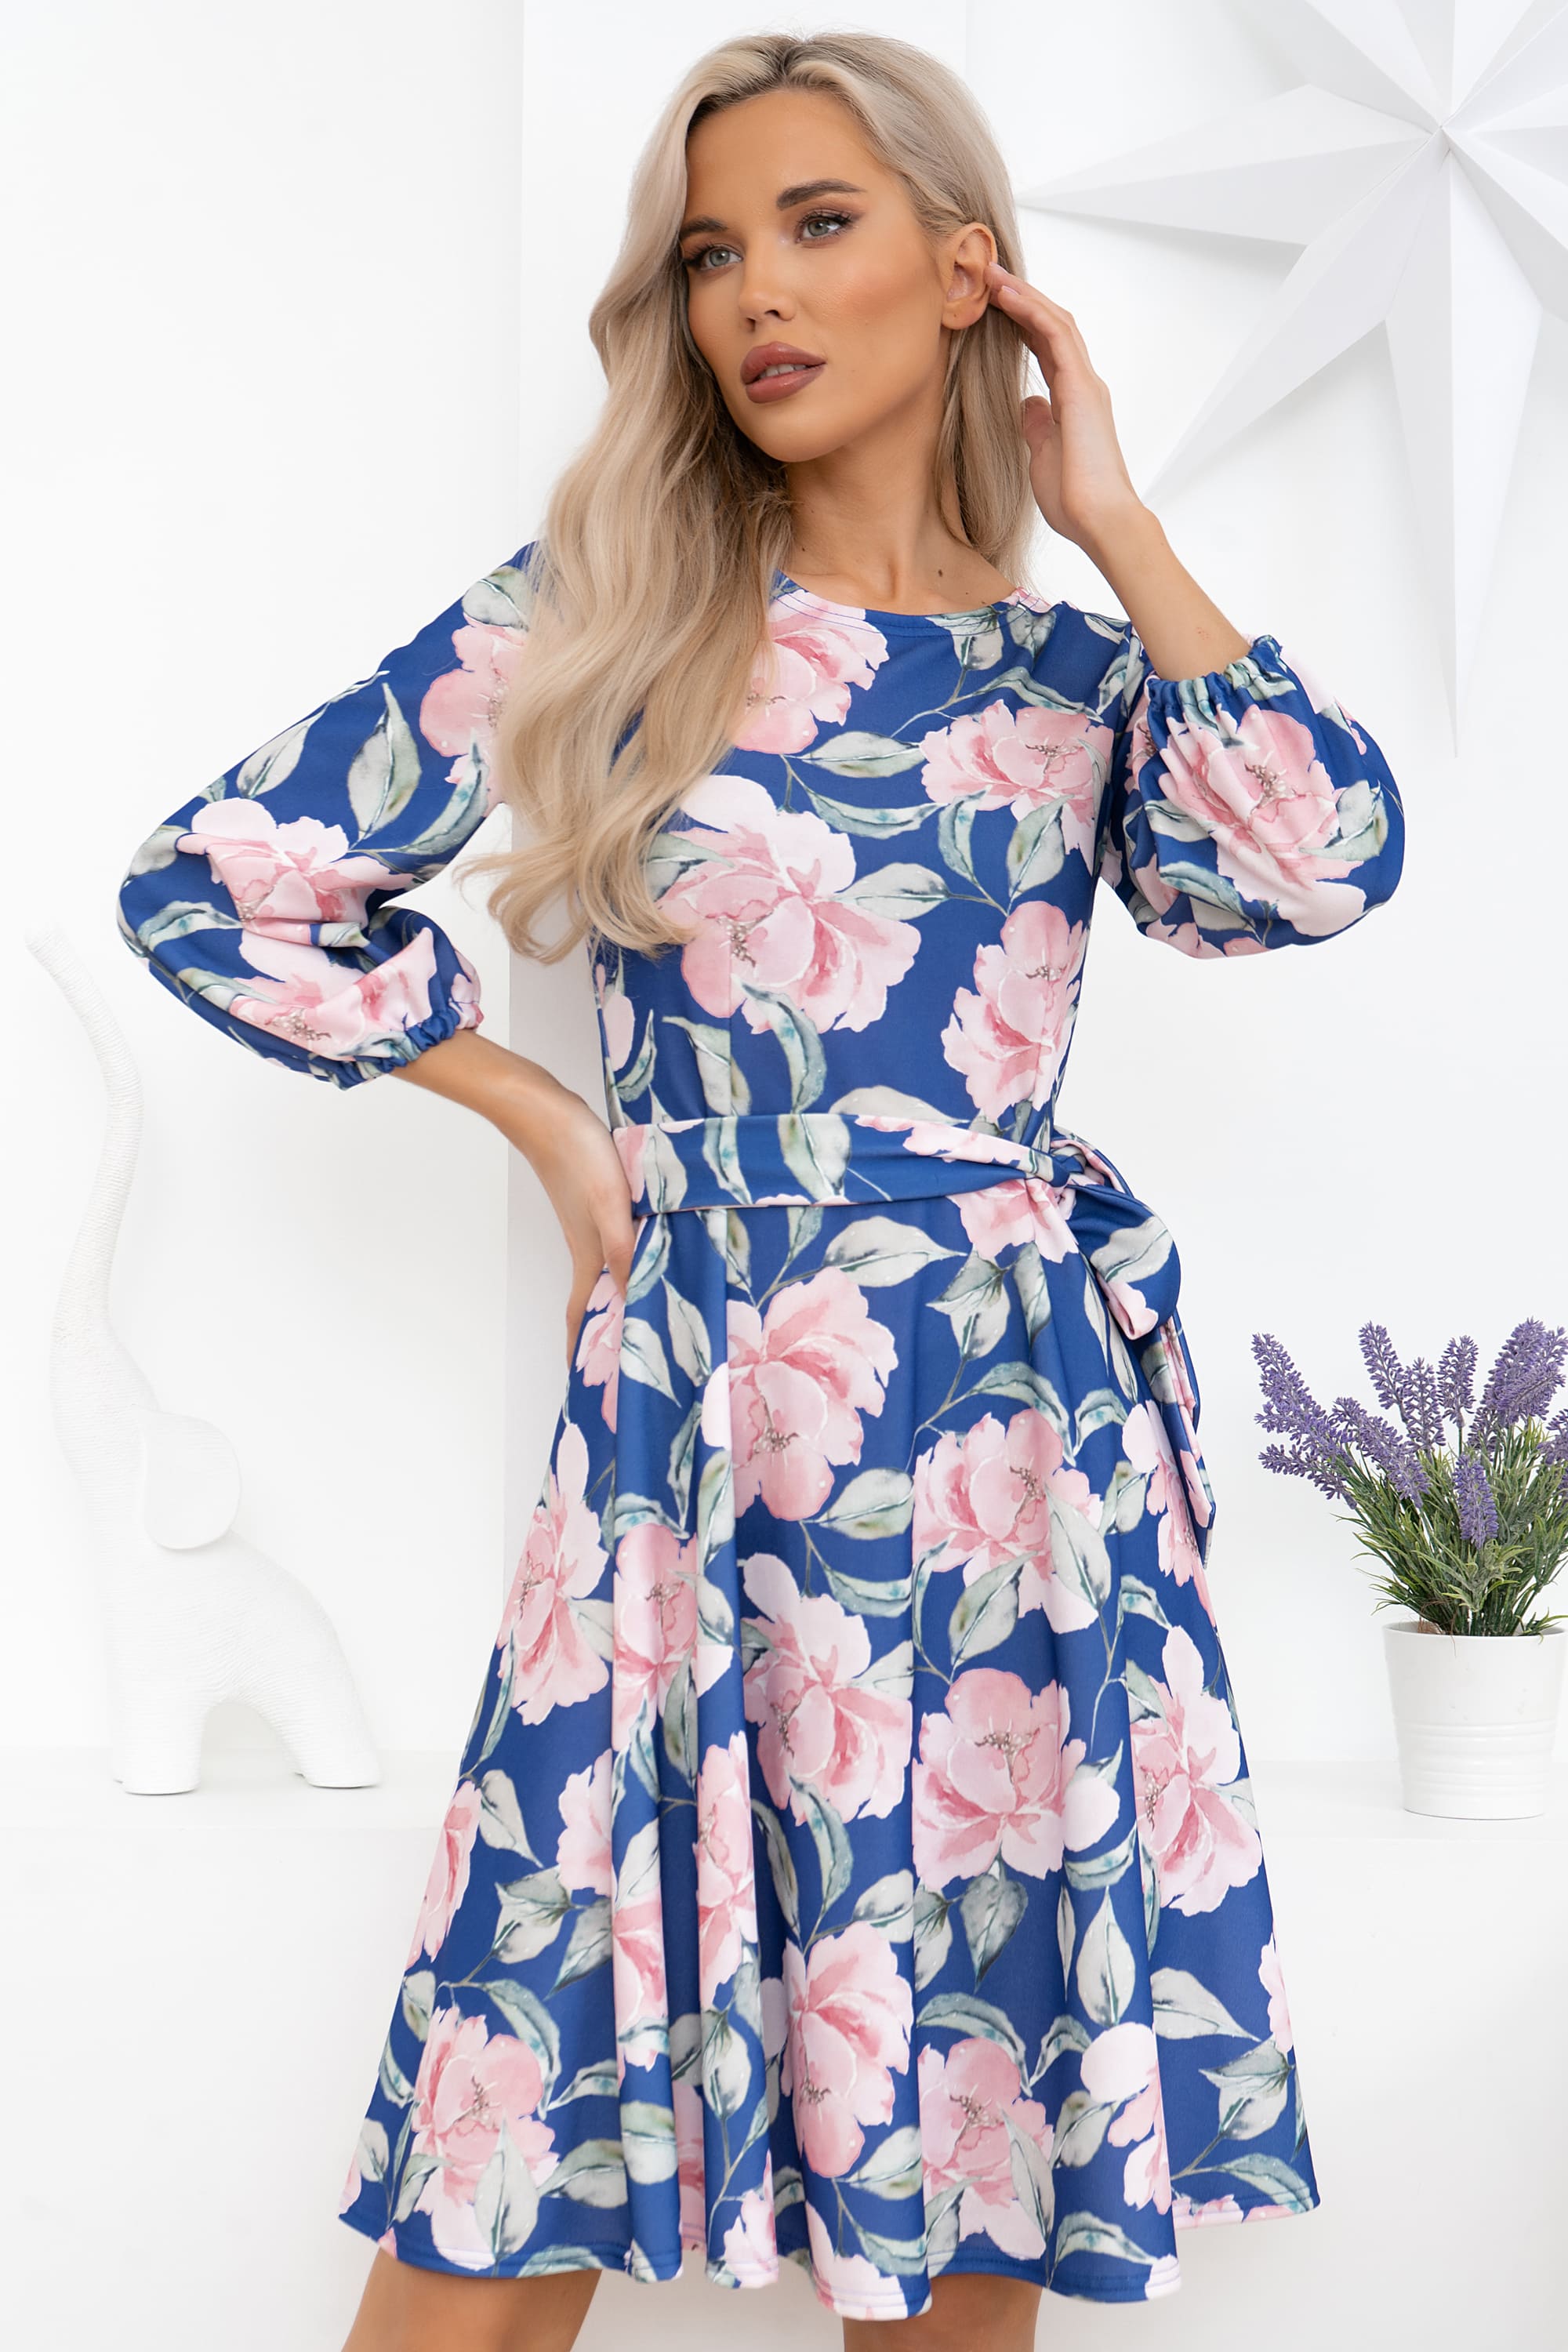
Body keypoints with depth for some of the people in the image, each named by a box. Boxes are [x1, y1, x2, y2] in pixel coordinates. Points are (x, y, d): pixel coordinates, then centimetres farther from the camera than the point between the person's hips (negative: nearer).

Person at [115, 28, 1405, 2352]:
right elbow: (214, 885, 4)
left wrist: (1111, 519, -3)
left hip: (1038, 1444, 2)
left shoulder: (1074, 670, 8)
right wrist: (551, 1120, 2)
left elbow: (1327, 862, -11)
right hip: (706, 1432, -1)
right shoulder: (600, 609, 3)